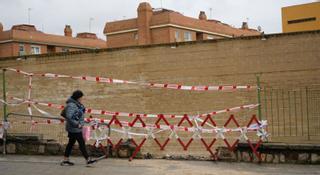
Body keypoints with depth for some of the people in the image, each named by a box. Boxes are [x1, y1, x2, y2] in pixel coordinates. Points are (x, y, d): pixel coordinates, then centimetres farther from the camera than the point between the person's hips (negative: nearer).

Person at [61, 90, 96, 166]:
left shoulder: (77, 104, 10)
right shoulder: (71, 105, -20)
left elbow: (81, 115, 17)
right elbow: (69, 117, -27)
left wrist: (81, 123, 5)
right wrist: (77, 124, -22)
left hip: (76, 128, 10)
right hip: (74, 129, -10)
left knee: (71, 143, 14)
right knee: (82, 143, -2)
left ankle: (65, 160, 21)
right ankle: (88, 160, 7)